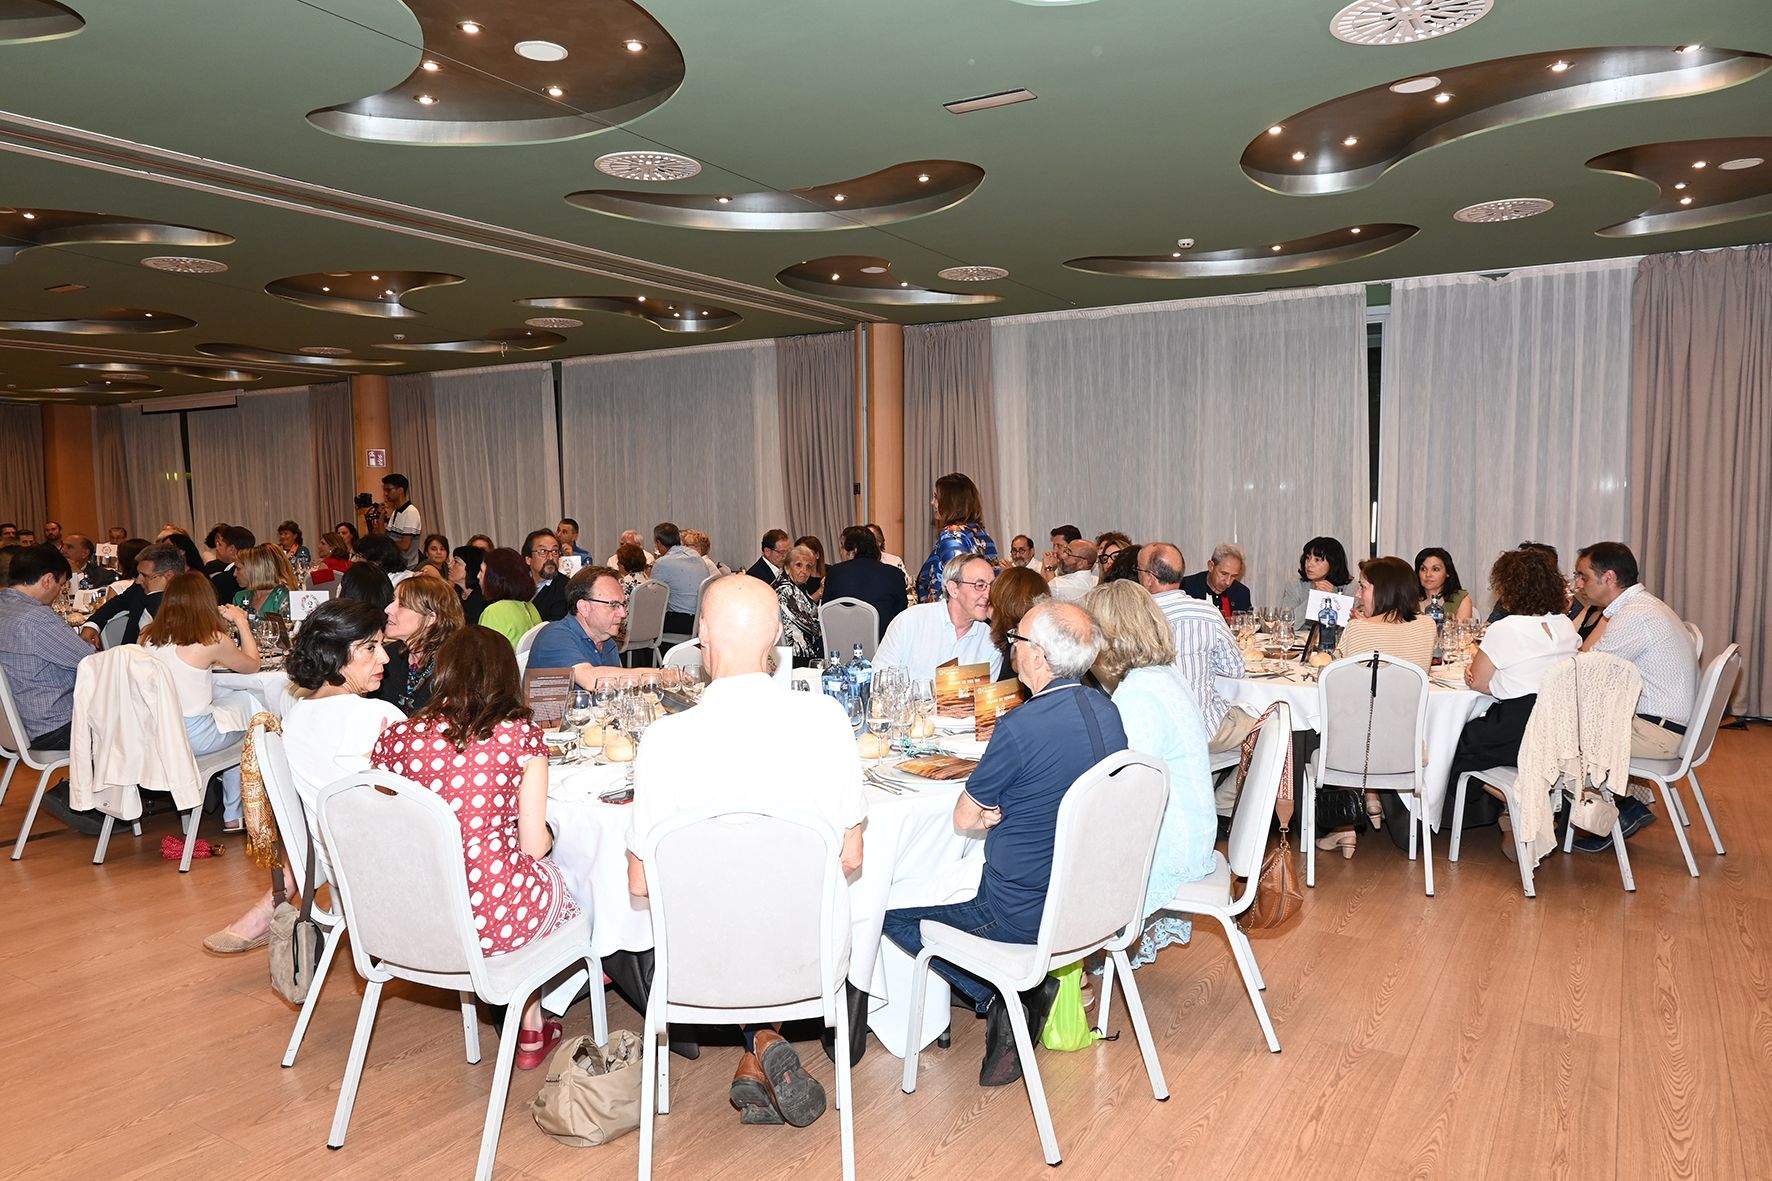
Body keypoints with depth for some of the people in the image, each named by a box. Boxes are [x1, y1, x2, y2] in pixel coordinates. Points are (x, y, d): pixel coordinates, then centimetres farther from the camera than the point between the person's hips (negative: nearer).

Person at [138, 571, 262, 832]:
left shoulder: (148, 636, 2)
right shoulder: (213, 641, -13)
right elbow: (253, 664, 5)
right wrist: (241, 622, 14)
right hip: (193, 738, -6)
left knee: (221, 698, 25)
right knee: (247, 702, 19)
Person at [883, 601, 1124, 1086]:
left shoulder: (1021, 726, -26)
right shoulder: (1106, 711, -1)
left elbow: (964, 819, -13)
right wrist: (1001, 810, -3)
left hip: (1023, 914, -8)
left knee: (888, 905, 8)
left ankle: (996, 998, 5)